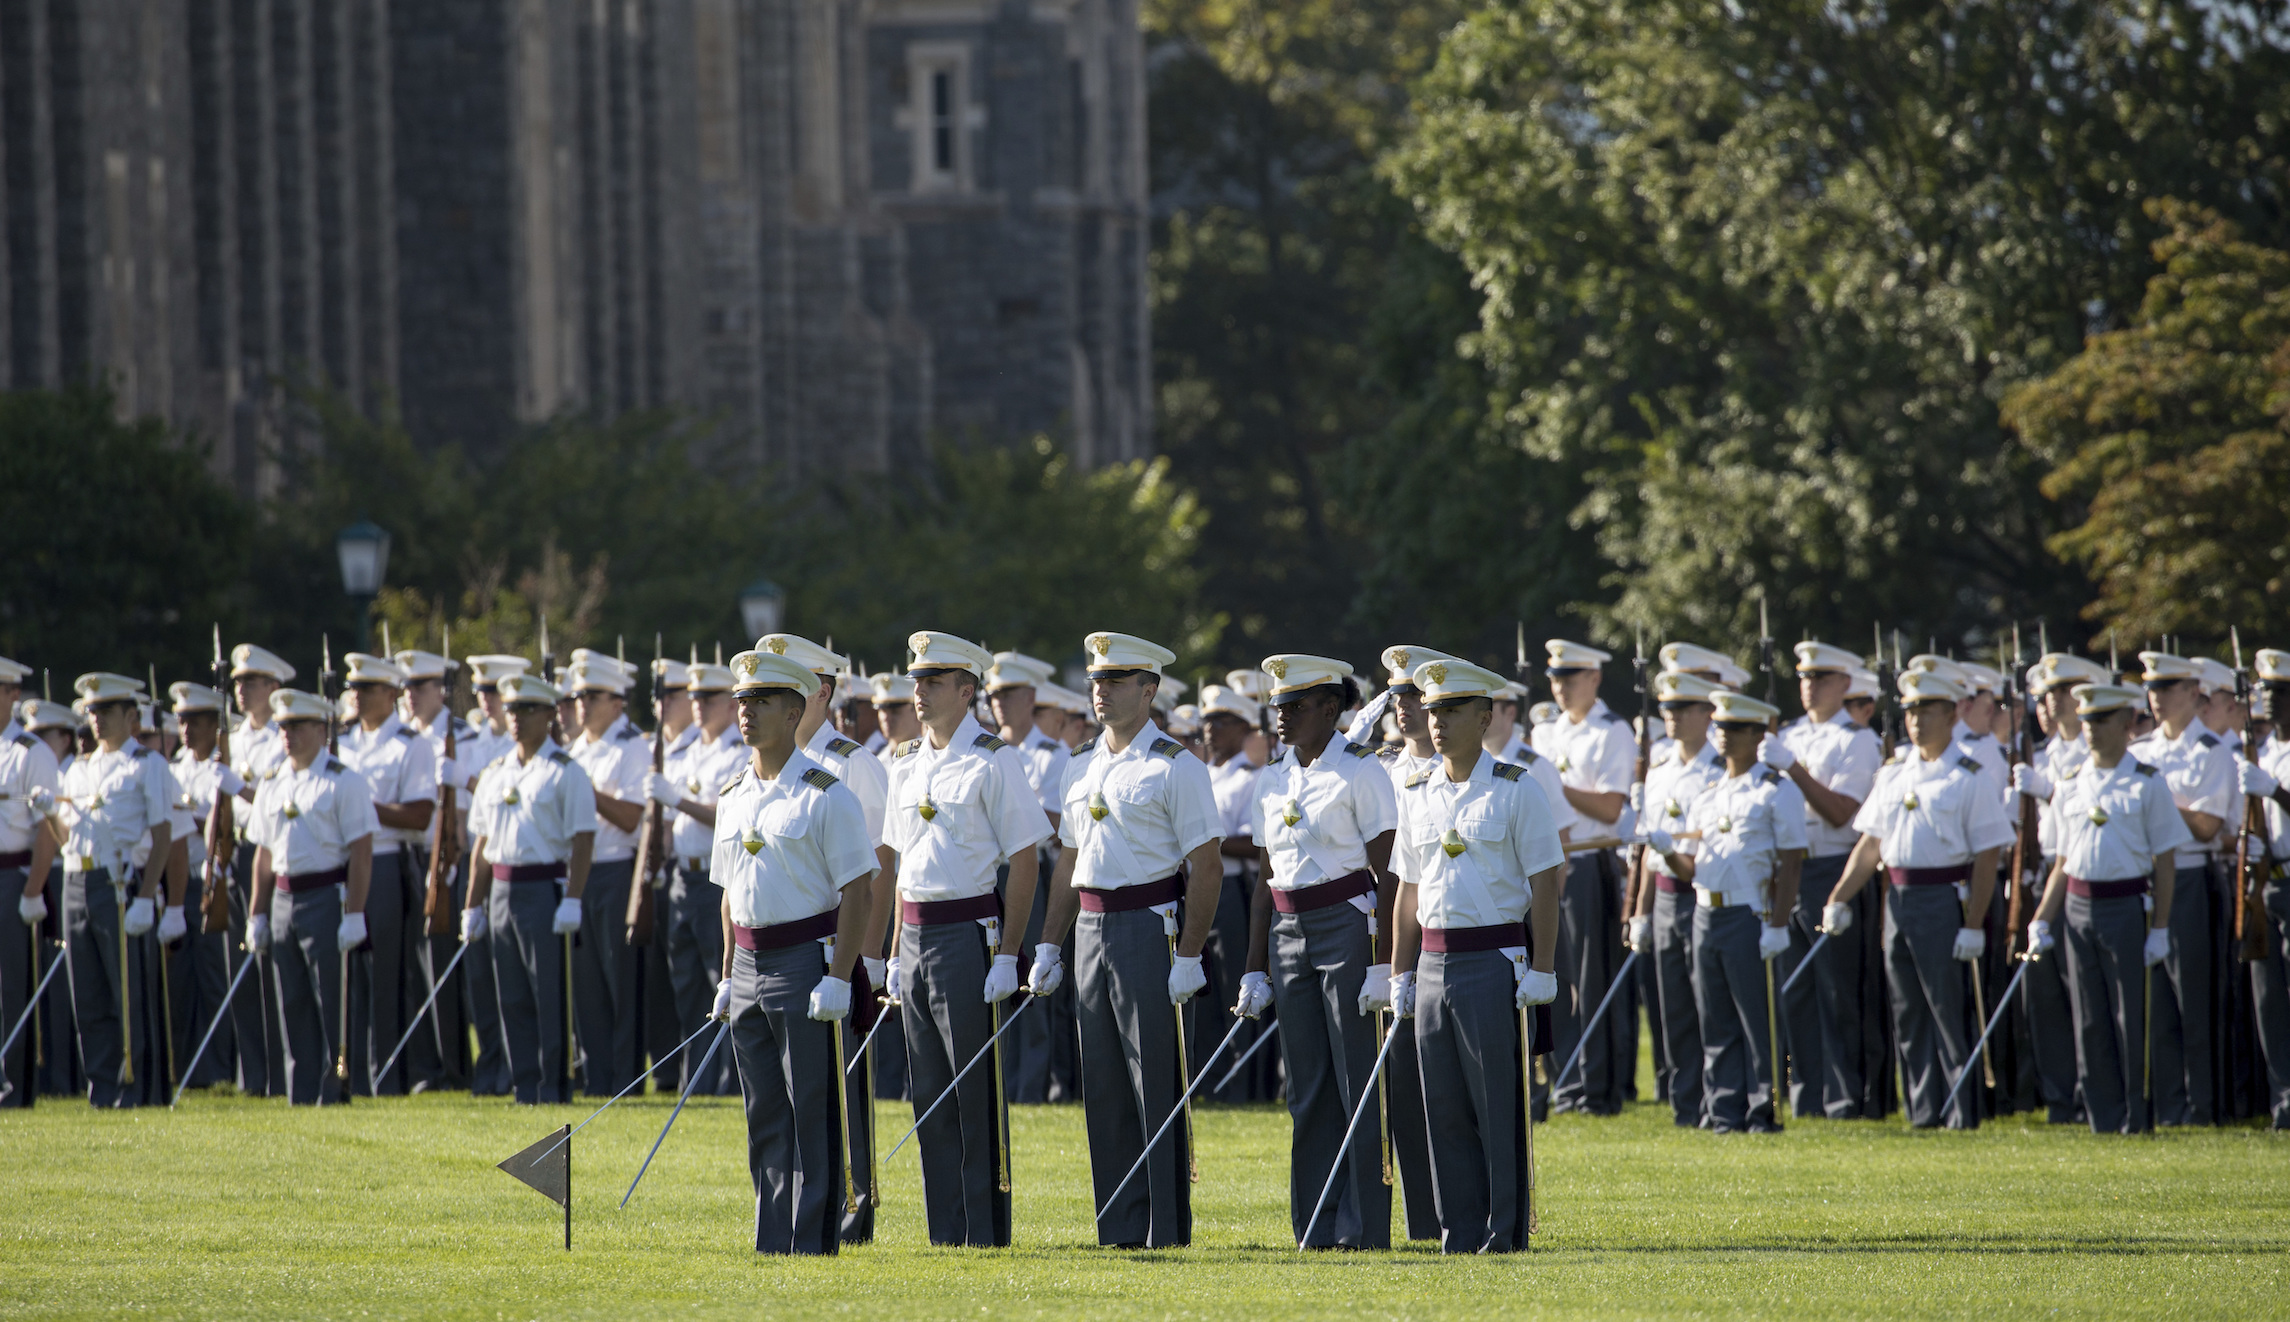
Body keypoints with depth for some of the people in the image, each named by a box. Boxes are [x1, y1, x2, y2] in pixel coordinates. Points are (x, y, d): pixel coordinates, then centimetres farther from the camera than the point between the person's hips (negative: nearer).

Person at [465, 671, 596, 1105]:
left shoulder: (565, 772, -4)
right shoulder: (495, 773, 15)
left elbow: (582, 841, -10)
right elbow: (482, 844, 18)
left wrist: (572, 900, -18)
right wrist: (473, 905, 13)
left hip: (545, 887, -6)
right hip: (502, 891, 6)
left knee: (550, 996, -5)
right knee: (512, 998, 6)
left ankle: (555, 1085, -1)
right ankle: (524, 1086, 11)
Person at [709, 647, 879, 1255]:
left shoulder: (826, 795, -8)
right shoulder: (733, 798, 13)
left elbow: (858, 891, -11)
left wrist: (838, 978, -17)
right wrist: (728, 976, 15)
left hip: (807, 961, -7)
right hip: (751, 966, 7)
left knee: (814, 1114, -5)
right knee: (765, 1115, 8)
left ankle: (814, 1244, -2)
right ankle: (772, 1245, 13)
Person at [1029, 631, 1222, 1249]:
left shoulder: (1175, 767, -7)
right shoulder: (1082, 765, 14)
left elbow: (1207, 867, -10)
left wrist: (1188, 955, -16)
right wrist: (1049, 946, 14)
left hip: (1149, 926, -7)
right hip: (1091, 932, 7)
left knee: (1156, 1082, -5)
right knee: (1104, 1084, 7)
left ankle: (1167, 1230, -2)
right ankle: (1119, 1229, 12)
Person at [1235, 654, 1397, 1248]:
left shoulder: (1360, 770, -7)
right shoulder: (1273, 779, 13)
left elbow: (1386, 874, -10)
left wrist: (1383, 963, -16)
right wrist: (1255, 971, 13)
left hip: (1349, 926, -6)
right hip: (1289, 931, 6)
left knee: (1358, 1083, -5)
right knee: (1307, 1088, 7)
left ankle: (1363, 1227, -2)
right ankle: (1315, 1226, 11)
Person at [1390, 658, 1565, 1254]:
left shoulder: (1516, 791, -3)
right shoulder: (1416, 795, 12)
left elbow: (1545, 886, -5)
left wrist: (1541, 971, -11)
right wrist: (1401, 975, 12)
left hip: (1496, 958, -5)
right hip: (1435, 963, 5)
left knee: (1501, 1105, -4)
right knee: (1444, 1108, 5)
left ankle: (1507, 1230, 1)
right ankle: (1460, 1231, 11)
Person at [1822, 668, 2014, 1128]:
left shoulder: (1969, 778, -5)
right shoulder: (1893, 774, 13)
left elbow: (1986, 856, -8)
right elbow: (1870, 844, 16)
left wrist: (1973, 925, -14)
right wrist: (1838, 899, 6)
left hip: (1945, 899, -6)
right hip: (1898, 898, 6)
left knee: (1949, 1011, -4)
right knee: (1908, 1014, 8)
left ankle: (1962, 1113, 1)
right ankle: (1923, 1111, 15)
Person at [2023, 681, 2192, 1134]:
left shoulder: (2147, 784, -1)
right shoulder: (2069, 786, 11)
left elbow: (2164, 864, -2)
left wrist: (2160, 929, -8)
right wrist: (2041, 922, 8)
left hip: (2127, 907, -4)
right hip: (2079, 910, 4)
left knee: (2132, 1021, -4)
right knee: (2090, 1024, 5)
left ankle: (2136, 1119, 2)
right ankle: (2104, 1118, 10)